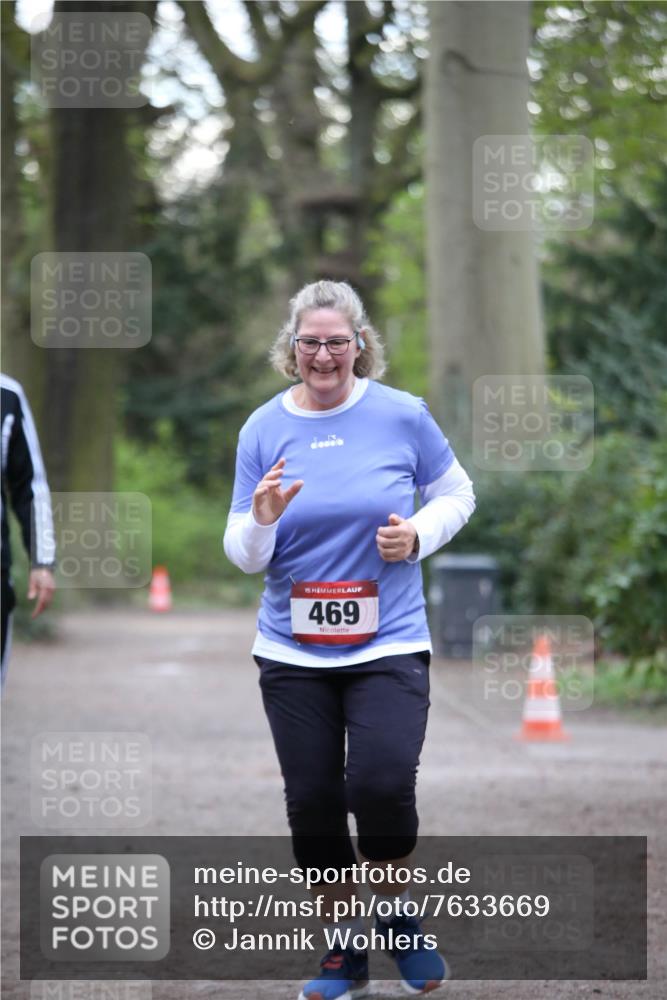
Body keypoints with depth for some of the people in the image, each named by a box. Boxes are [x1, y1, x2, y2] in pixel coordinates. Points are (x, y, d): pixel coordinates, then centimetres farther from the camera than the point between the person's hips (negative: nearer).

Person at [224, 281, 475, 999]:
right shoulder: (264, 428, 1)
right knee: (312, 800, 4)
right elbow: (244, 556, 3)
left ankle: (395, 913, 9)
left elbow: (455, 494, 11)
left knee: (382, 783, -19)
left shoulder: (402, 415, -3)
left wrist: (418, 533, -9)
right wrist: (261, 520, -19)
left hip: (388, 643, -2)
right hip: (292, 650, 2)